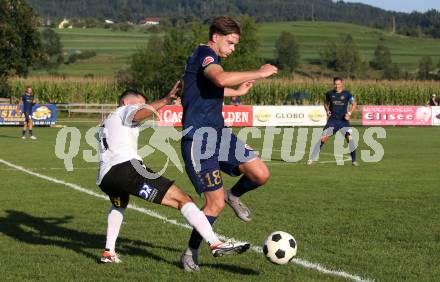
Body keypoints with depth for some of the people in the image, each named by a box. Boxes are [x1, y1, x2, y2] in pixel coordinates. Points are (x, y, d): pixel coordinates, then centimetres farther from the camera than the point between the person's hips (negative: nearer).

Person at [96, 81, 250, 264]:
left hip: (104, 178, 8)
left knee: (119, 206, 42)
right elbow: (140, 114, -10)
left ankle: (109, 252, 30)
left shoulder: (105, 124, 37)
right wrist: (166, 100, -17)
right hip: (126, 168, -8)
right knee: (182, 199, -12)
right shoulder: (125, 110, 13)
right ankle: (216, 244, -26)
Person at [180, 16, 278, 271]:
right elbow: (221, 79, -35)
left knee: (261, 174, -5)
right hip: (199, 138, -9)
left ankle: (234, 195, 26)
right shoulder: (204, 54, -12)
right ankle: (191, 253, 11)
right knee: (216, 204, -7)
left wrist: (238, 92, 50)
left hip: (218, 132, 9)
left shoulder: (208, 58, 18)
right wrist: (259, 73, -25)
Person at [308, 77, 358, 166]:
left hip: (343, 120, -1)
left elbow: (354, 104, 8)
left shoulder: (347, 94, -1)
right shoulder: (330, 94, 5)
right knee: (323, 138, -9)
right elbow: (326, 103, 22)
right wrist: (327, 111, 3)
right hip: (332, 120, 1)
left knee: (350, 138, -16)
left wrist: (349, 113, -7)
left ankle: (354, 160, -3)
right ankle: (312, 158, -2)